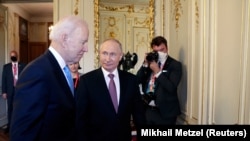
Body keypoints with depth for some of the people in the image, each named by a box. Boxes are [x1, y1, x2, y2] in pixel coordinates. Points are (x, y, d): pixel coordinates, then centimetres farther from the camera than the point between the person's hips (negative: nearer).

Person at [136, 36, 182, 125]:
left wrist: (157, 72, -19)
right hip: (147, 109, 4)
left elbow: (171, 88, -18)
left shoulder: (175, 65, -6)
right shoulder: (150, 61, 7)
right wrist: (145, 64, -9)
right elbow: (137, 80, 1)